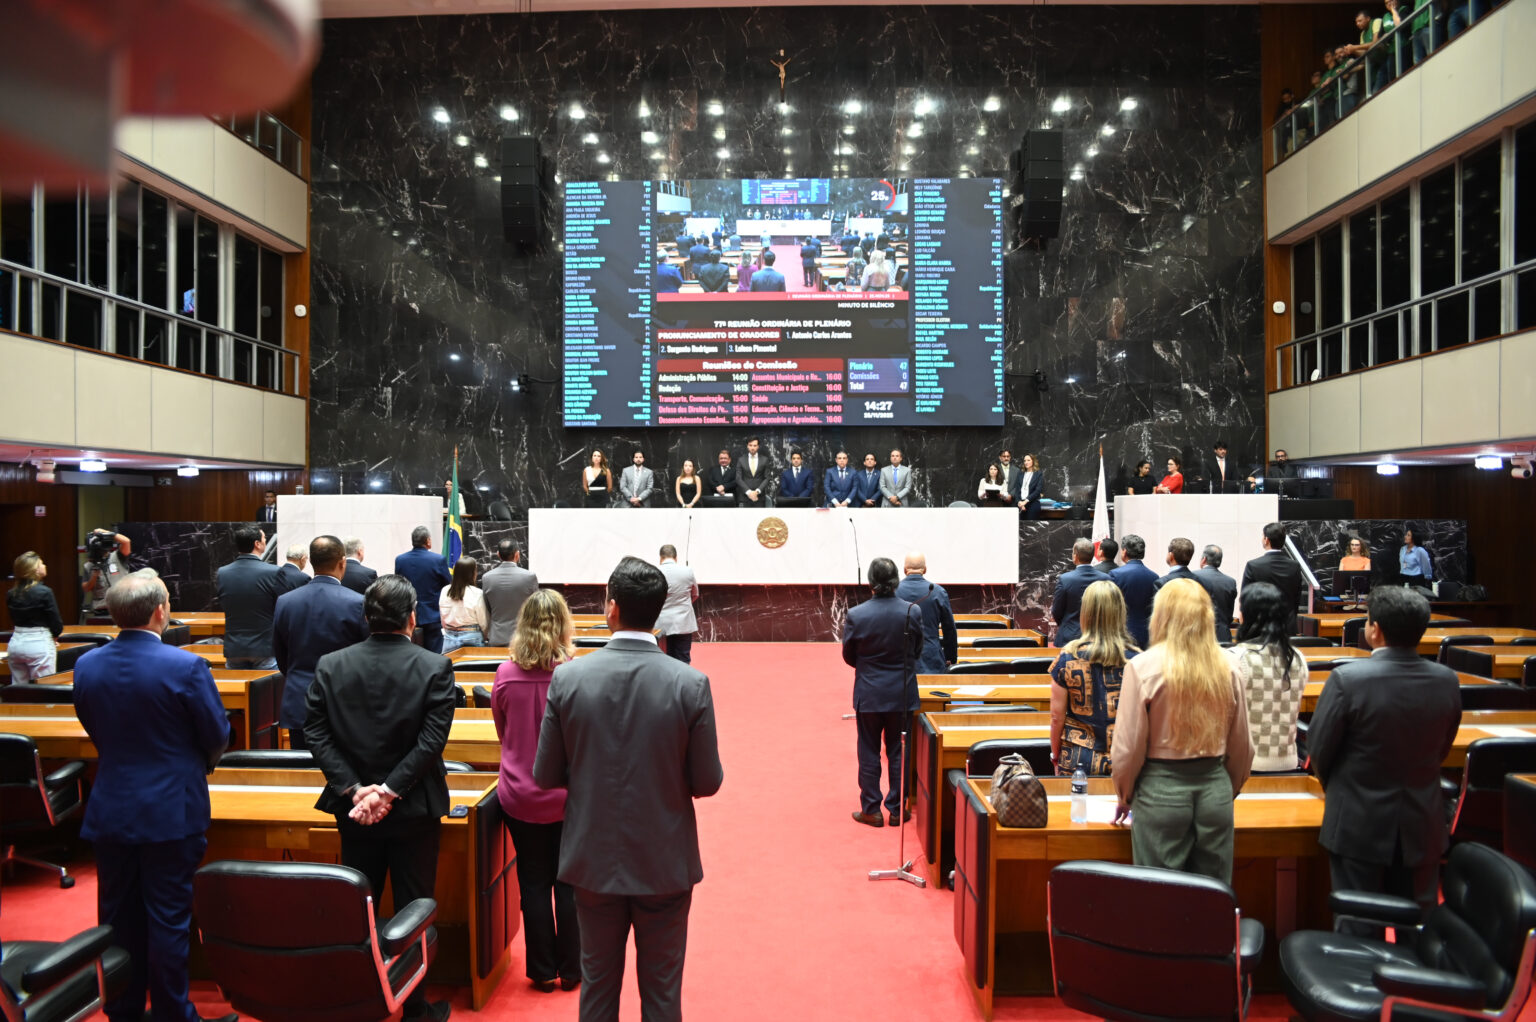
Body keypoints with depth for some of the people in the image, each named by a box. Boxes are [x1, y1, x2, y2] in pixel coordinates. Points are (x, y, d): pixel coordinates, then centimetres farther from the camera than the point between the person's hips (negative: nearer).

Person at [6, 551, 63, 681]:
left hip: (16, 642, 6)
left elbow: (14, 621, 9)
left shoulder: (11, 593, 5)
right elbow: (56, 622, -9)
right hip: (39, 644, -6)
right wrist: (54, 636, 11)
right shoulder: (44, 592, -13)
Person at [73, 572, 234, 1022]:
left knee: (118, 917, 17)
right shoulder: (185, 667, -19)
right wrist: (197, 761, 12)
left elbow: (94, 732, 9)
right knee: (168, 917, 6)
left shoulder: (86, 666, -3)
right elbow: (218, 737, -10)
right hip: (171, 812, -5)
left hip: (110, 811, 5)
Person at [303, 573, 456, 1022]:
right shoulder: (435, 668, -12)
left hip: (353, 809, 3)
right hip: (414, 810, -3)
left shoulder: (330, 666, -3)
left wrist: (354, 789, -9)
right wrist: (390, 791, -14)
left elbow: (315, 733, -6)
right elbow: (432, 740, -18)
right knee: (413, 908, 10)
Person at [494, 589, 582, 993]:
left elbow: (503, 735, 4)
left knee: (534, 883, 14)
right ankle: (571, 970, 25)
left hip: (520, 796, 1)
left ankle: (542, 971, 26)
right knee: (569, 883, 13)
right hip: (569, 796, -1)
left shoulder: (506, 675, -11)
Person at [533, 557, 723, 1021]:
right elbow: (707, 782, -10)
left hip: (593, 859, 1)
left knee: (598, 982, 20)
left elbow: (546, 775, -6)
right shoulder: (691, 684, -17)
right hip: (665, 862, -1)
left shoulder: (568, 677, -14)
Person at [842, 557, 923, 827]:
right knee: (898, 753, 13)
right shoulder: (912, 613, -11)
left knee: (869, 754, 11)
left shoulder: (856, 615, -15)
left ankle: (871, 810, 17)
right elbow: (917, 651, 2)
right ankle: (897, 810, 19)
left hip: (868, 695, -1)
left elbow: (849, 657, -3)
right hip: (902, 694, 1)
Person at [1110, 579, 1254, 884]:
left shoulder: (1143, 667, -11)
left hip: (1160, 790, -3)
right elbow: (1242, 747, 9)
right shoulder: (1227, 668, 0)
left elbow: (1128, 747, -8)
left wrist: (1124, 796, 9)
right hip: (1215, 788, 3)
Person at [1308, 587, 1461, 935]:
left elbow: (1318, 749, -12)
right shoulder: (1447, 681, -8)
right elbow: (1442, 749, 6)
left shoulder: (1347, 678, -22)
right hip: (1422, 827, 4)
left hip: (1359, 824, -4)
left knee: (1357, 930, 9)